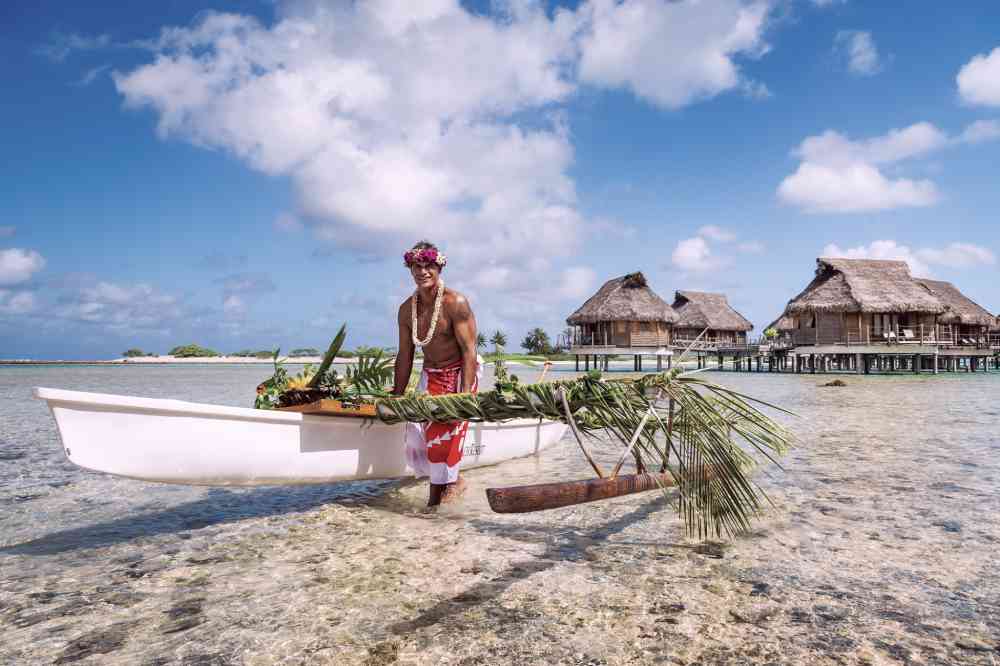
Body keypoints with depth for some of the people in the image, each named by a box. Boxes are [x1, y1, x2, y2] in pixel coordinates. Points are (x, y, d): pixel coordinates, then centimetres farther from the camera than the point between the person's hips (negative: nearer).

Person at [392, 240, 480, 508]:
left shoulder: (455, 303, -20)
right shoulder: (407, 309, -2)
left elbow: (469, 351, -21)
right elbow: (404, 357, 4)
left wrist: (465, 393, -28)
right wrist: (397, 397, 4)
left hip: (459, 373, -6)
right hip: (430, 375, 6)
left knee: (445, 430, -10)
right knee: (417, 430, -3)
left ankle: (437, 496, 8)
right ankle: (452, 481, 14)